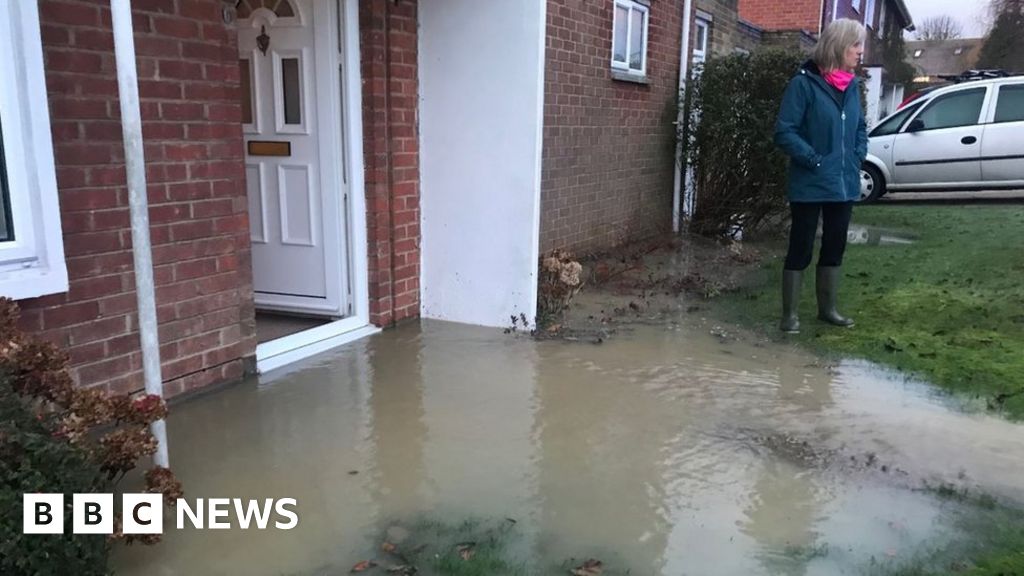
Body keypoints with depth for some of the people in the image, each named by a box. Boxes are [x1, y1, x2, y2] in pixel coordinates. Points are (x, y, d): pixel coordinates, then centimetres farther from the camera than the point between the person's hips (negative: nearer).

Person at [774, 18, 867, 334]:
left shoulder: (852, 85, 9)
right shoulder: (804, 83, -12)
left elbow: (861, 126, 23)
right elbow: (784, 132, -16)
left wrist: (858, 155, 7)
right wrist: (814, 160, -18)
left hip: (844, 184, 7)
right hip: (810, 186, -7)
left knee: (835, 248, 15)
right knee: (800, 249, 0)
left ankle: (827, 308, 28)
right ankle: (790, 314, 10)